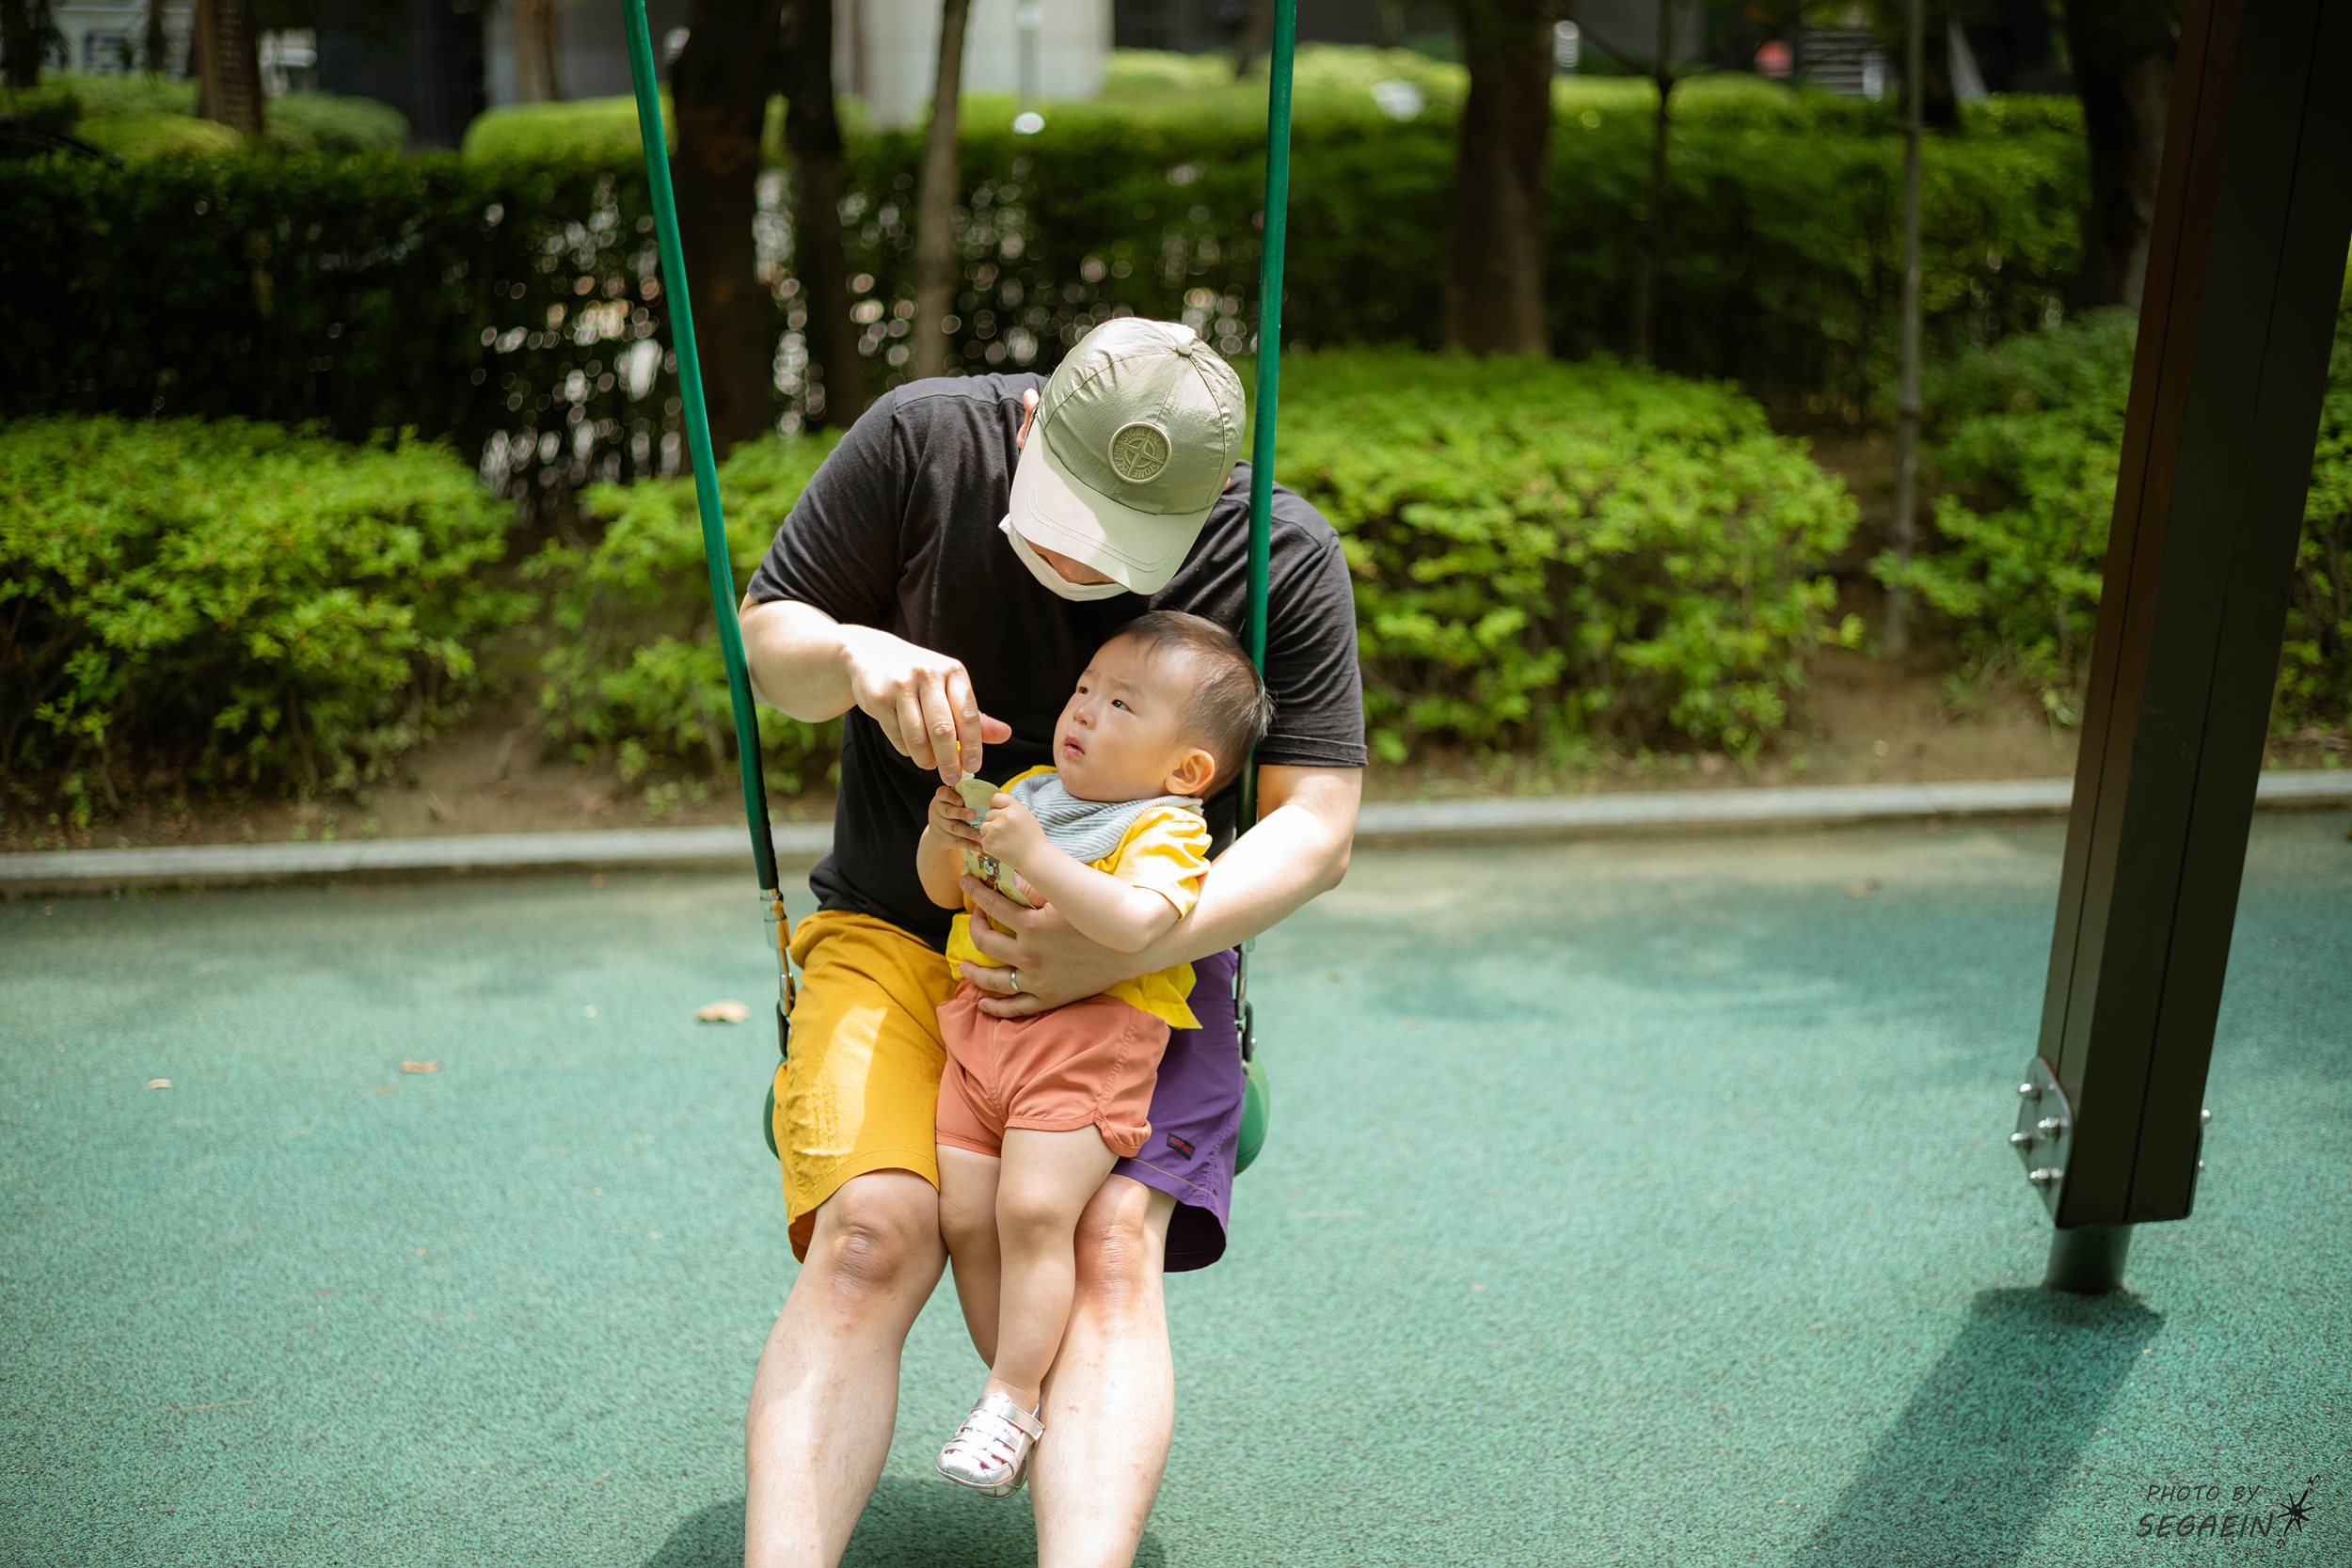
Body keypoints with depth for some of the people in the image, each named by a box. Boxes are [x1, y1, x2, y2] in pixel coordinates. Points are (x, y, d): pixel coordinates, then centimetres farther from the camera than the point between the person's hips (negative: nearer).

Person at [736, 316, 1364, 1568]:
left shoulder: (1283, 559, -11)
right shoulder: (921, 441, -9)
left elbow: (1315, 827, -11)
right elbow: (764, 639, 1)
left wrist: (1127, 947, -26)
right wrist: (856, 654, -24)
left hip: (1142, 963, 0)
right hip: (898, 933, 1)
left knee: (1113, 1246, -25)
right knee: (870, 1236, -24)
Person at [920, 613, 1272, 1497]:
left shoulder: (1164, 829, -5)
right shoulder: (1027, 792, 19)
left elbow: (1133, 924, -25)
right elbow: (944, 892, 26)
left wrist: (1035, 854, -25)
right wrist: (944, 834, 4)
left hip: (1087, 1036, -7)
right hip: (979, 1027, 7)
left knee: (1033, 1208, -19)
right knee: (964, 1214, 0)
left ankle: (1011, 1401, -7)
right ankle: (1021, 1389, 14)